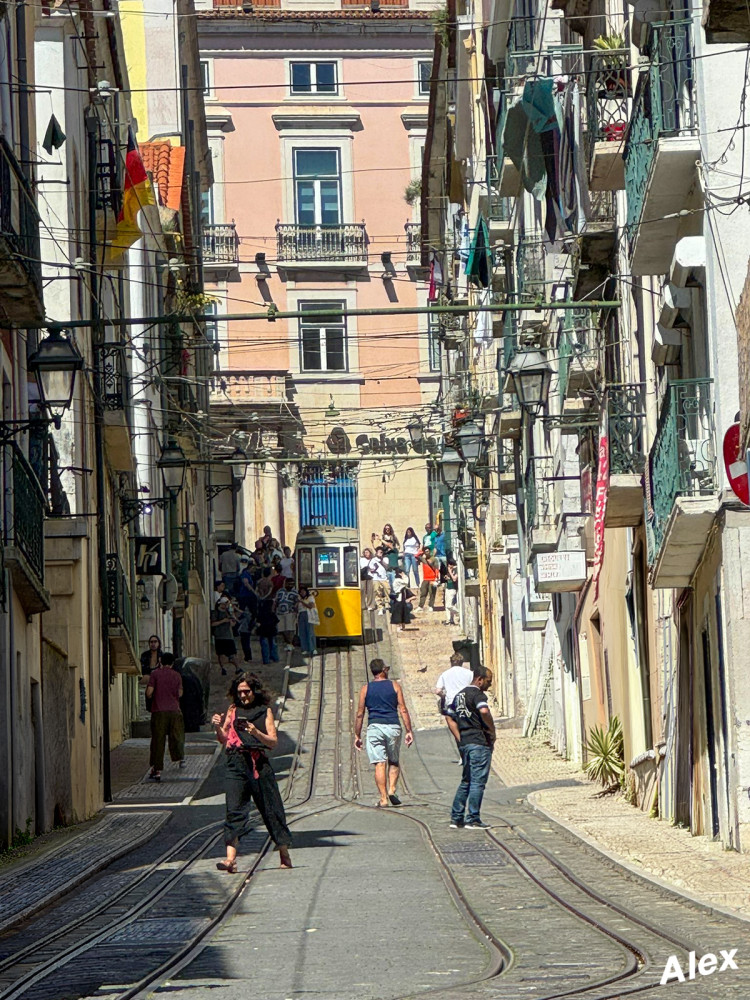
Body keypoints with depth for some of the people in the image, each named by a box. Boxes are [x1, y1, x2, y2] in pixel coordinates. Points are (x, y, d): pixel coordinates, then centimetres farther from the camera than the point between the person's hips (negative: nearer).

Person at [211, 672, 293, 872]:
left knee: (271, 809, 5)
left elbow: (273, 742, 2)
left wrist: (256, 732, -14)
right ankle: (231, 858, -18)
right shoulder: (233, 710, 13)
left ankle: (284, 855, 20)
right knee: (234, 809, -10)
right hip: (236, 763, 1)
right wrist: (218, 727, -7)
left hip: (259, 763, 0)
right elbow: (223, 739, 12)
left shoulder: (265, 711, 9)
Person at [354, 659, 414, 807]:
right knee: (394, 762, 17)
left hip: (375, 727, 0)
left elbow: (360, 714, 6)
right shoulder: (394, 686, 5)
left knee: (380, 764, -1)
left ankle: (383, 798, -6)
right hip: (393, 727, 0)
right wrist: (409, 731, 2)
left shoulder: (366, 689, 6)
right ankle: (391, 790, 1)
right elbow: (403, 710, 0)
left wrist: (357, 735, 12)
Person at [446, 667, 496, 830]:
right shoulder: (477, 694, -11)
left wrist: (460, 739, 16)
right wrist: (492, 730, -16)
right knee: (478, 781, -4)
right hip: (479, 742, -9)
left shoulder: (459, 695, 17)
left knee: (466, 781, 16)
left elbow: (449, 718, 21)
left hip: (464, 743, 9)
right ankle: (472, 820, -6)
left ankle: (456, 819, 14)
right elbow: (484, 711, -30)